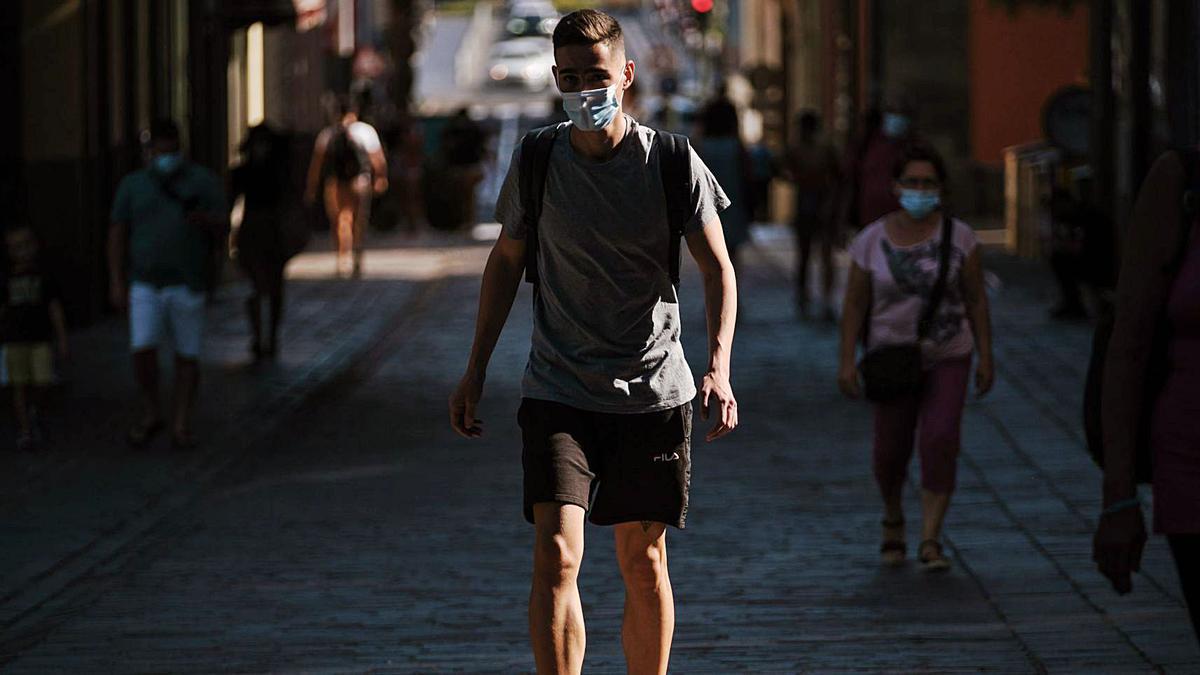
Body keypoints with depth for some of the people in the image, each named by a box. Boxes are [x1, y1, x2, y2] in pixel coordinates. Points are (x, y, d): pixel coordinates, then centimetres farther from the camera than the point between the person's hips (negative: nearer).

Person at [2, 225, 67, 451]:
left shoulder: (43, 278, 3)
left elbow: (55, 309, 4)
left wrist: (62, 339, 1)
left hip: (41, 338, 0)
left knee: (42, 382, -7)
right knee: (20, 387, -1)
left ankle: (32, 410, 25)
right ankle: (24, 432, 4)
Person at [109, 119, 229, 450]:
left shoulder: (203, 181, 4)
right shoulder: (132, 185, 8)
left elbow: (223, 229, 1)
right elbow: (117, 235, 8)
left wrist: (206, 220, -22)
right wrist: (116, 282, 1)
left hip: (188, 283, 0)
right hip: (146, 283, 0)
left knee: (187, 356, 2)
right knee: (143, 349, -13)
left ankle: (181, 425, 12)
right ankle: (151, 413, 8)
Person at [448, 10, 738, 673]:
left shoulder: (672, 163, -4)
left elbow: (717, 270, -1)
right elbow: (506, 259, 14)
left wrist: (718, 368, -15)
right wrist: (476, 368, 13)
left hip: (653, 391, 0)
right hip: (558, 390, 0)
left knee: (643, 562, 8)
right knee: (556, 555, -15)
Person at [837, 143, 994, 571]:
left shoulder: (958, 236, -5)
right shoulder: (872, 240, -4)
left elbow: (976, 298, 0)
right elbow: (855, 303, -1)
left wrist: (985, 355, -2)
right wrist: (847, 361, -7)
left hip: (948, 358, -1)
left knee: (940, 443, -15)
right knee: (891, 451, 5)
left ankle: (930, 541, -12)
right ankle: (893, 517, 36)